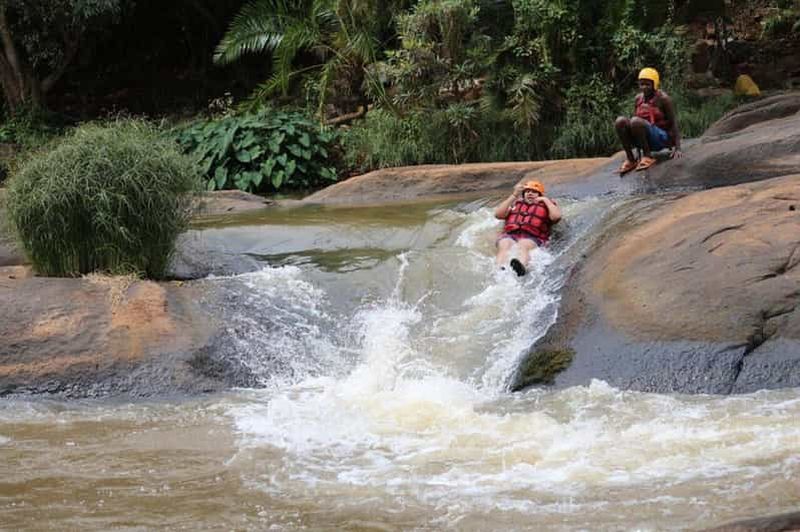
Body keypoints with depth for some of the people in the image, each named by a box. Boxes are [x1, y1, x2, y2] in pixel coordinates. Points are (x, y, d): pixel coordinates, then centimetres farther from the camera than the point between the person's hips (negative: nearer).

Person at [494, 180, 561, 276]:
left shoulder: (545, 206, 26)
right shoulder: (515, 203, 32)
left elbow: (556, 216, 3)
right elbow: (498, 214, 14)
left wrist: (546, 200, 12)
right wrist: (514, 196, 12)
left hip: (533, 238, -2)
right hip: (509, 236, 2)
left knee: (522, 245, -39)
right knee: (504, 245, -35)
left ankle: (521, 268, -73)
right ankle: (500, 271, -64)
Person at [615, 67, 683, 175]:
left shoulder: (663, 99, -7)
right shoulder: (638, 98, 9)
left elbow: (673, 123, -9)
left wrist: (677, 148, -16)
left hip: (660, 139, -6)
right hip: (643, 140, 6)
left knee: (635, 121, -33)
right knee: (620, 121, -21)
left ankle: (648, 157, -21)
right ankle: (630, 160, -17)